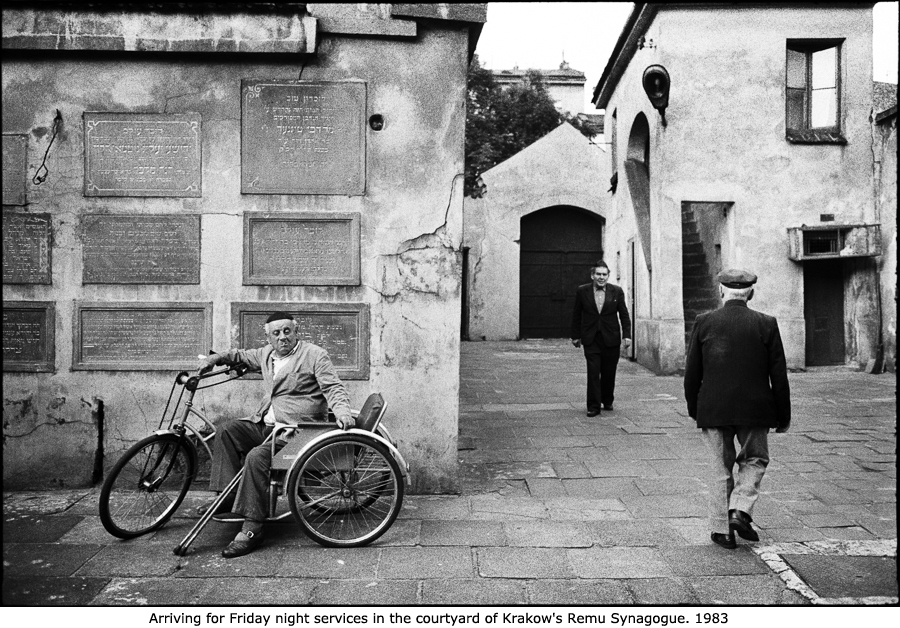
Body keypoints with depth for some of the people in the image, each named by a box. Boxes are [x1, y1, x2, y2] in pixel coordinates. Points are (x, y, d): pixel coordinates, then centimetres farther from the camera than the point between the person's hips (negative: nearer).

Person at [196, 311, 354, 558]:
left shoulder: (315, 355, -6)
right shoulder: (266, 354, 14)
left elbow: (334, 388, -11)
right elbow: (242, 355, 33)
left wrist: (342, 412, -30)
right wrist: (215, 358, 19)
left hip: (295, 429, -8)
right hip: (265, 424, 8)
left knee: (256, 457, -27)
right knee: (228, 430, -7)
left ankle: (252, 530, -22)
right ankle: (226, 495, -2)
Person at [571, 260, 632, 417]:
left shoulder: (617, 291, 1)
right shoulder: (582, 291, 0)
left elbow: (624, 315, 3)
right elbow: (576, 315, 7)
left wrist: (627, 335, -4)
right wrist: (575, 336, 8)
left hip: (611, 339, 1)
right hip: (591, 339, -1)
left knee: (609, 373, 9)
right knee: (593, 373, -7)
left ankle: (608, 401, 30)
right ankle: (593, 406, 0)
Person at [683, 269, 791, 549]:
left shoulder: (704, 323, -4)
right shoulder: (767, 324, -5)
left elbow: (692, 374, 0)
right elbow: (779, 376, -2)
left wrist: (694, 409, 12)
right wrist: (783, 416, 8)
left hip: (713, 409, 1)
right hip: (755, 410, 0)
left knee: (721, 467, 12)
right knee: (755, 460, 21)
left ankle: (722, 529, 16)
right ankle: (741, 510, 5)